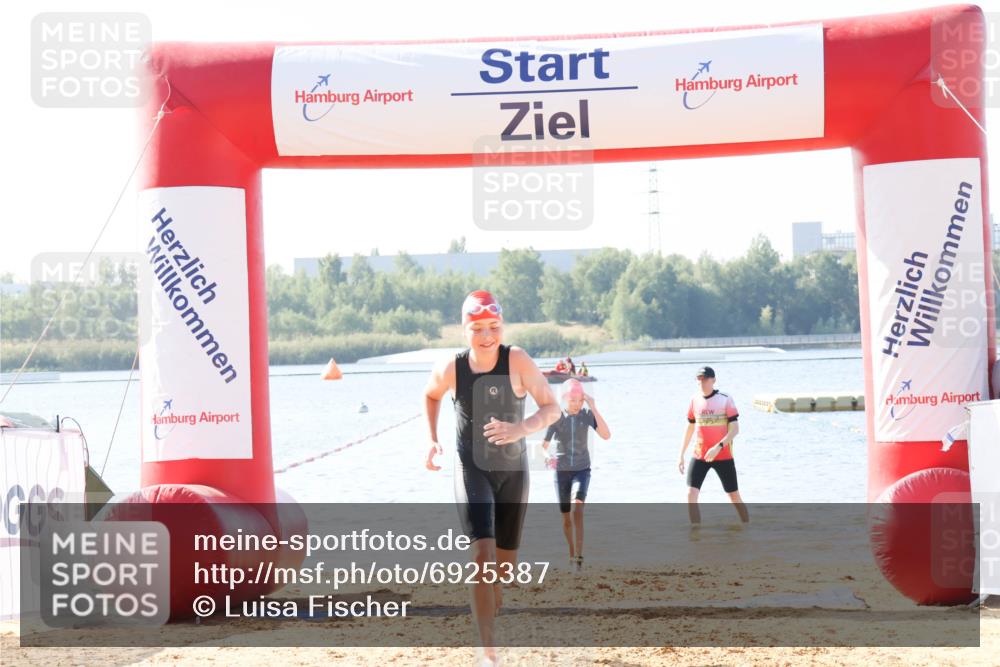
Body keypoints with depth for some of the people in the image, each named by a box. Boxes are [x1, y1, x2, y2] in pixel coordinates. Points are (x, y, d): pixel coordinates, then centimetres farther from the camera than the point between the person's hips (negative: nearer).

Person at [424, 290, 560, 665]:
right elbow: (431, 396, 12)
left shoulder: (517, 362, -17)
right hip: (472, 469, -1)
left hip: (513, 469, 1)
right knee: (482, 554, -21)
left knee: (505, 563, 13)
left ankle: (488, 616, 42)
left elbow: (552, 408, -17)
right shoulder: (450, 370, -12)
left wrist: (521, 429, -34)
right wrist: (432, 439, 1)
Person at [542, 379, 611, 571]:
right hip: (561, 471, 1)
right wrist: (547, 457, -33)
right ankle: (572, 553, 34)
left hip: (582, 470, -1)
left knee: (577, 506, -26)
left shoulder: (587, 415, -9)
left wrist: (594, 408, -25)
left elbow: (606, 435, -20)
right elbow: (543, 446, -9)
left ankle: (579, 555, -27)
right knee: (566, 516, 8)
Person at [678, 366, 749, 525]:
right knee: (691, 494, -13)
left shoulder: (726, 399, -8)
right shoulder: (695, 400, 5)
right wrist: (681, 455, 15)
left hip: (723, 456, -3)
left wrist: (718, 447, -26)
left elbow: (735, 429, -13)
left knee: (734, 496, 7)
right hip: (699, 456, 3)